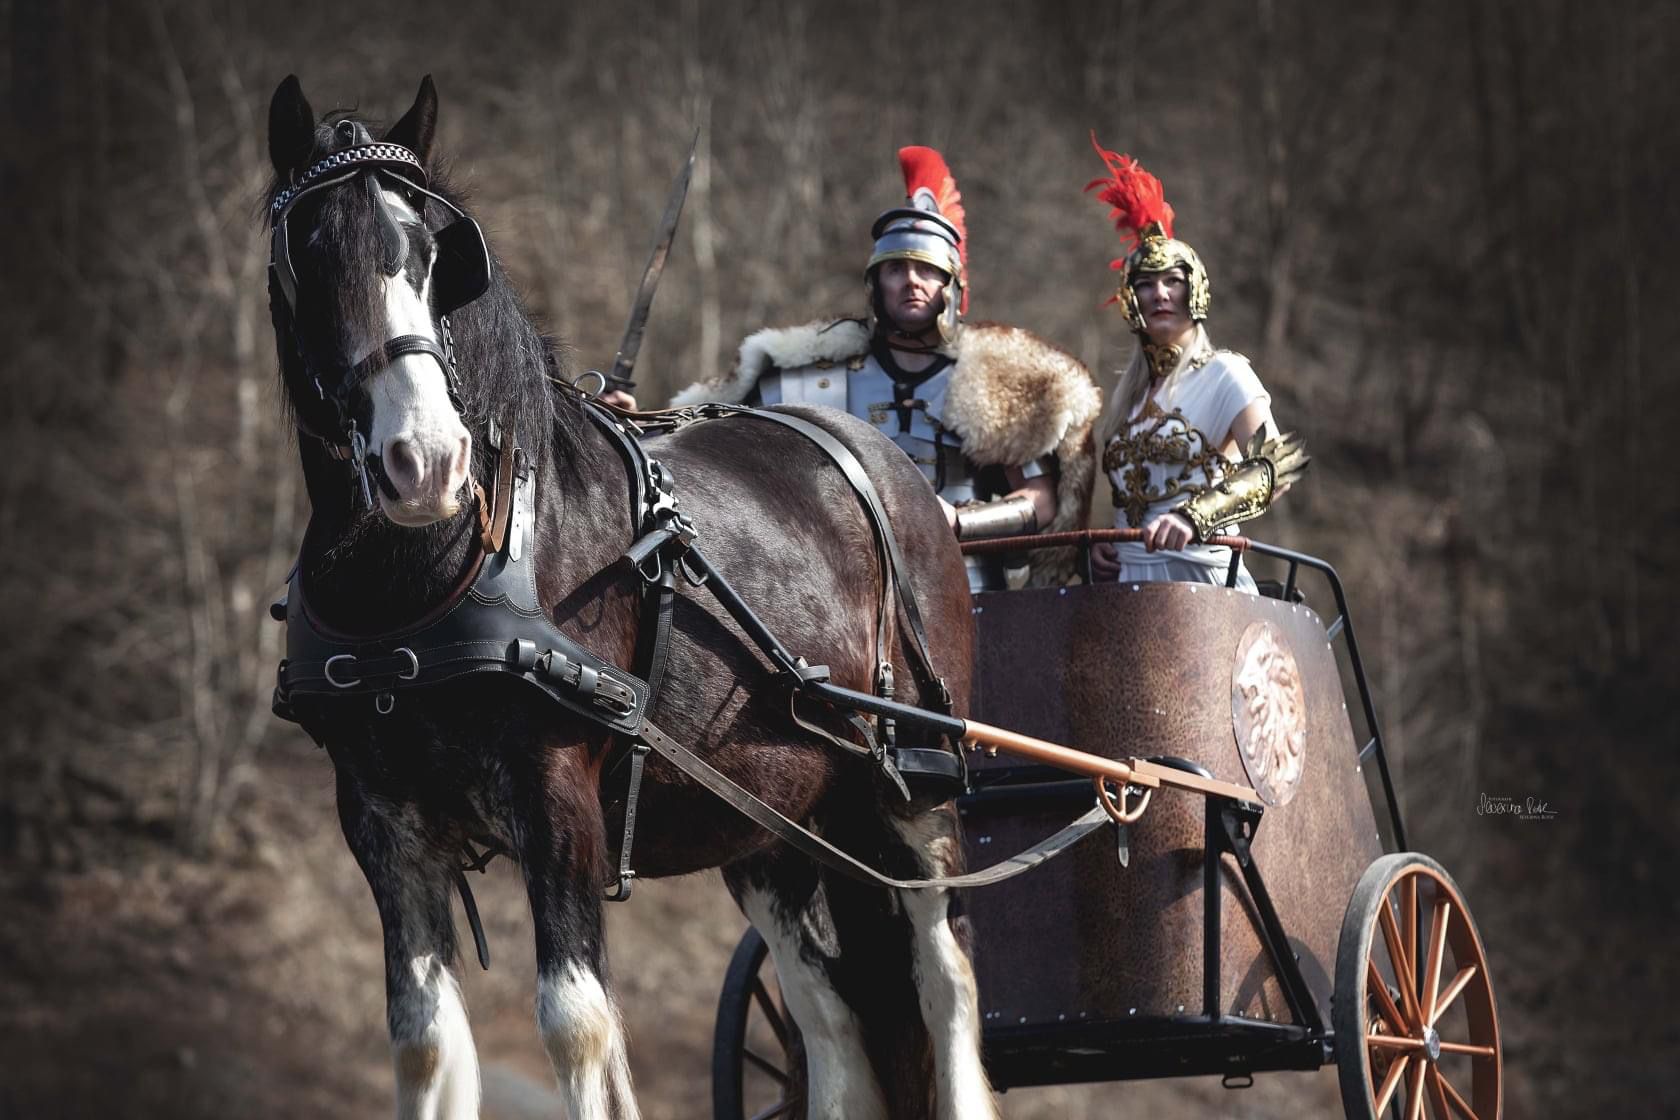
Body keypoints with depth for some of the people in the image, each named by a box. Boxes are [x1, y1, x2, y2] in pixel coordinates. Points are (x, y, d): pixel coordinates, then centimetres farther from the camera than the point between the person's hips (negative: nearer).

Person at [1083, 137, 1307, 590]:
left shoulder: (1223, 374, -1)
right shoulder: (1131, 391, 19)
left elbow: (1275, 465, -16)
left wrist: (1193, 517, -30)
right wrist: (1096, 545, 4)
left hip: (1199, 581, -6)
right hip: (1128, 581, 6)